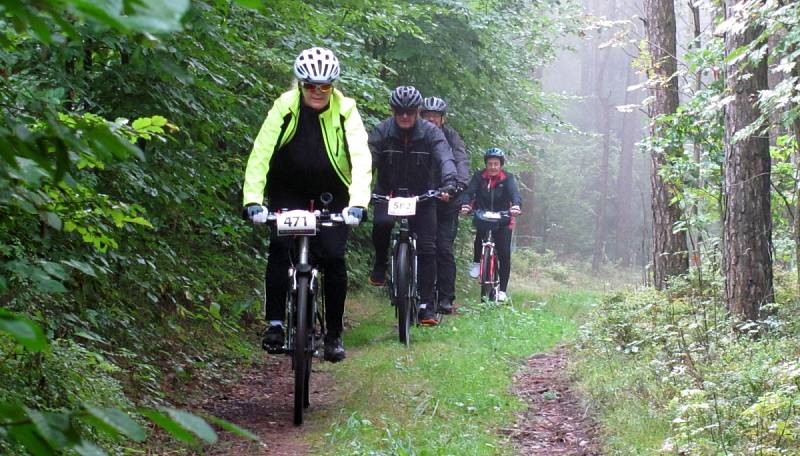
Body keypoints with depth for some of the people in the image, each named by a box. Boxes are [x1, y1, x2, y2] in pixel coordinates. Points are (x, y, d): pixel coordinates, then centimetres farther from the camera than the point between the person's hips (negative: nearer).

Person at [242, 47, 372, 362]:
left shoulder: (345, 111, -18)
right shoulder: (285, 106, -17)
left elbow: (361, 158, -26)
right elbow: (261, 152, -24)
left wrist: (358, 203, -42)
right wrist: (252, 199, -37)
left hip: (332, 195, 0)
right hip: (289, 190, 0)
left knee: (332, 258, -10)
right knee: (279, 247, -21)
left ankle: (334, 334, 5)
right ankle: (275, 324, -12)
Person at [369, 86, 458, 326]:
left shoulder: (430, 132, -11)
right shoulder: (382, 131, -11)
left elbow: (445, 159, -24)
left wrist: (449, 182, -44)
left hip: (422, 196, 0)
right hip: (389, 193, 0)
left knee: (427, 248, -8)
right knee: (381, 223, -31)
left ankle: (426, 305, -2)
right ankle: (380, 264, -2)